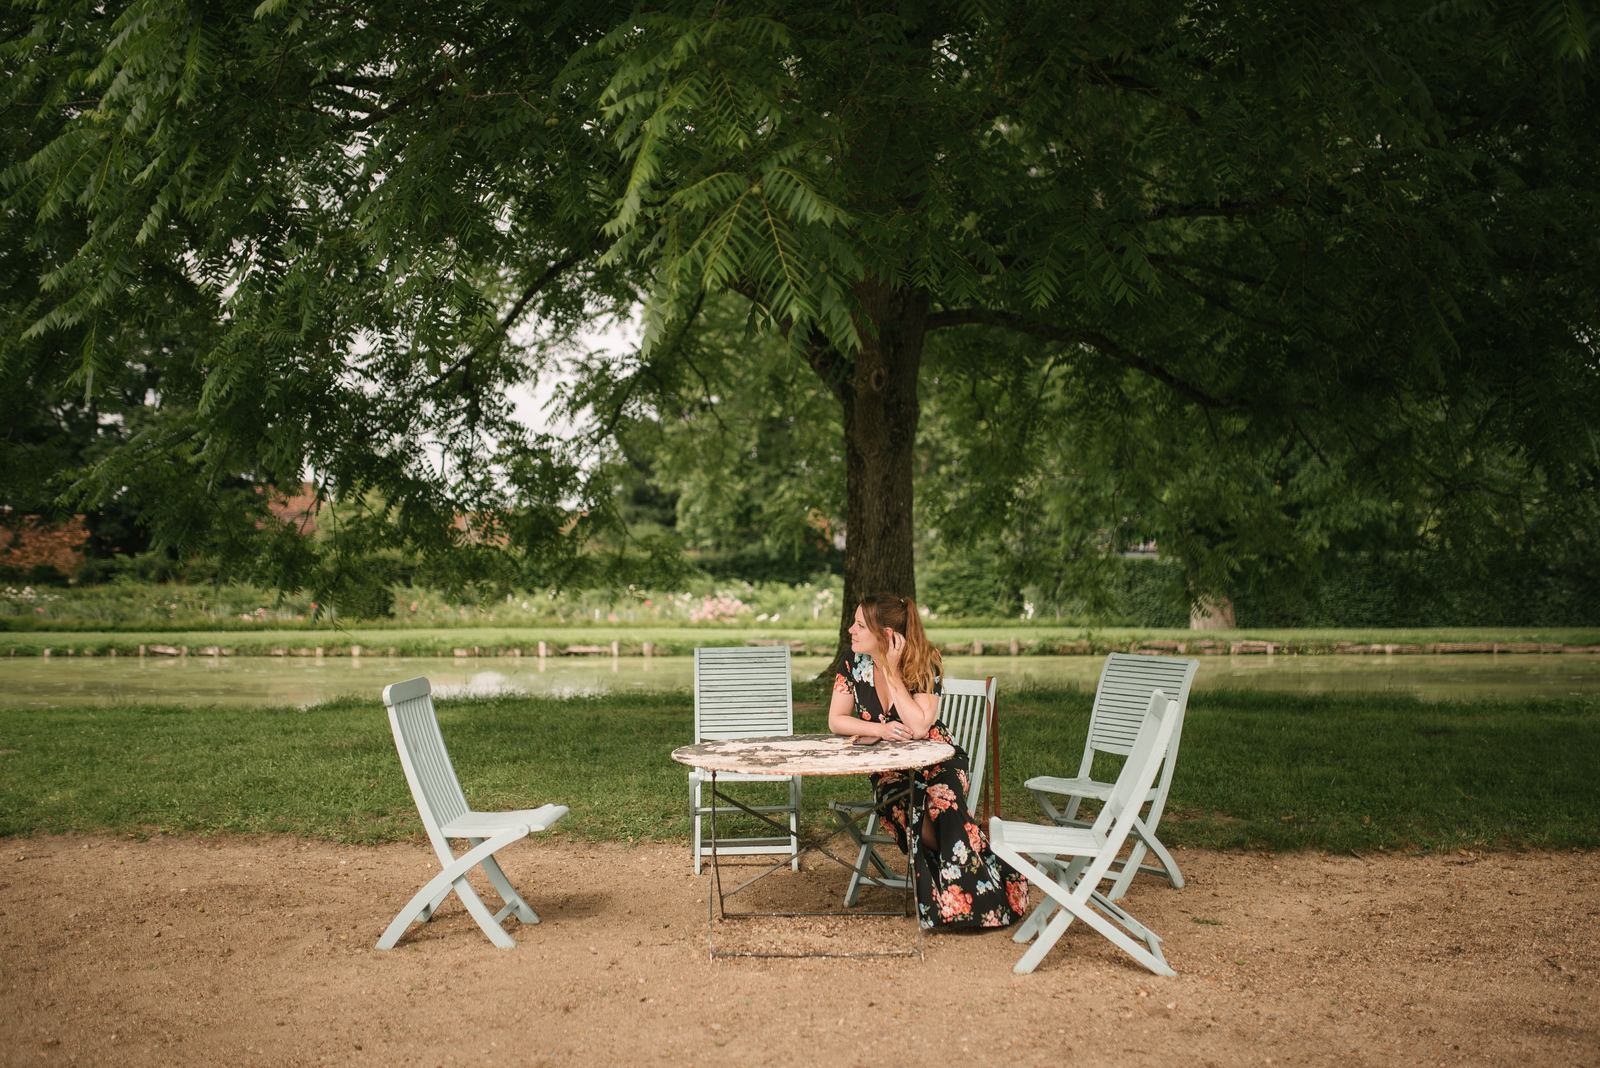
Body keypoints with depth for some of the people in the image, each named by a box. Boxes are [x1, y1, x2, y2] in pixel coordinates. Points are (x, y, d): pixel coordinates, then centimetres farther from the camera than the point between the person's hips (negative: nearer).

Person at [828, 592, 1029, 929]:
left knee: (942, 802, -36)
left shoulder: (924, 664, -12)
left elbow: (919, 727, -24)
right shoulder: (854, 662, -3)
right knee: (903, 808, -33)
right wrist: (878, 729, -16)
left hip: (935, 759, -2)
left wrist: (891, 672, -23)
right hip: (888, 768, 2)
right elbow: (836, 721, 2)